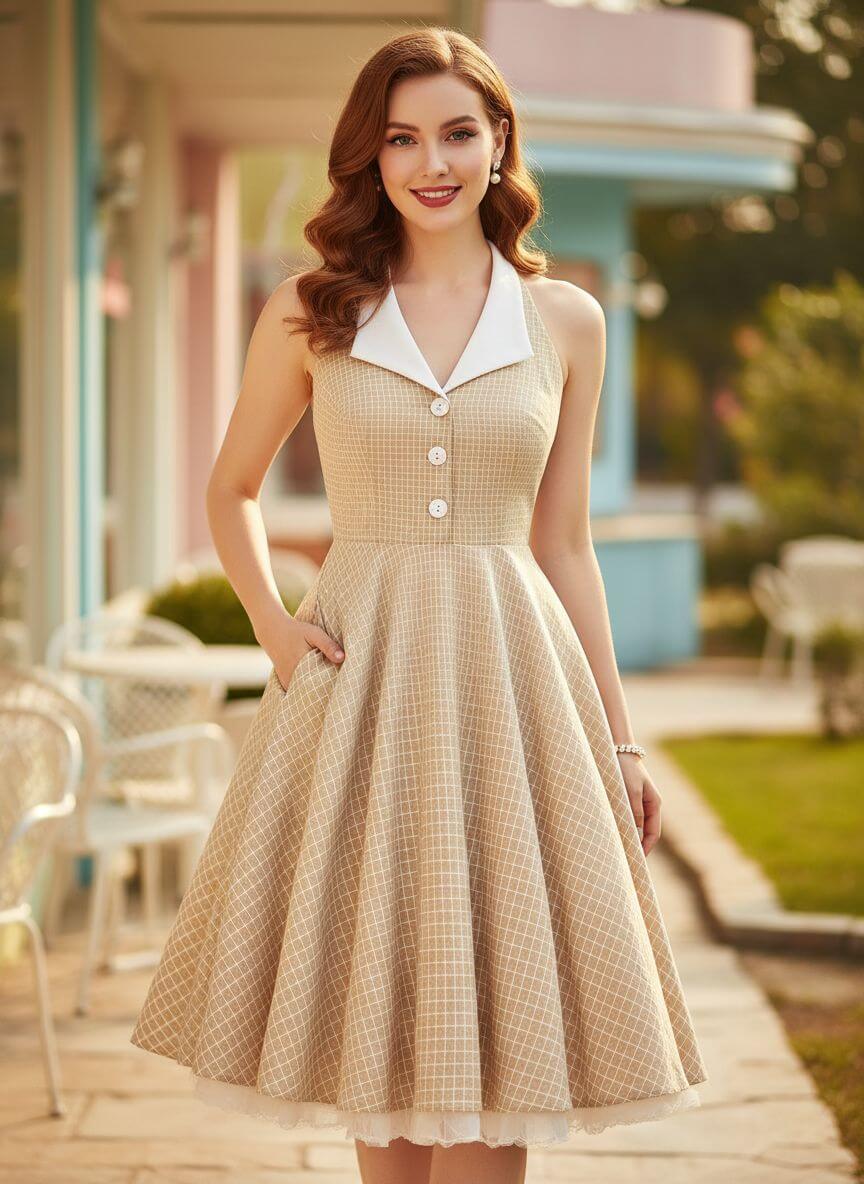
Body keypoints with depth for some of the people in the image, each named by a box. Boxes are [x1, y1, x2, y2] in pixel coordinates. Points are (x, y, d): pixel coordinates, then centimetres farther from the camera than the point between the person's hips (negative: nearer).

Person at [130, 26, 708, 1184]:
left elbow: (566, 545, 10)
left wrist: (620, 741, 8)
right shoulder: (309, 313, 3)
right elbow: (232, 492, 15)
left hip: (513, 677, 0)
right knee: (372, 1006, 4)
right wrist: (273, 626, -2)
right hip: (359, 675, 0)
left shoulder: (565, 321, 5)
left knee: (487, 1015, 0)